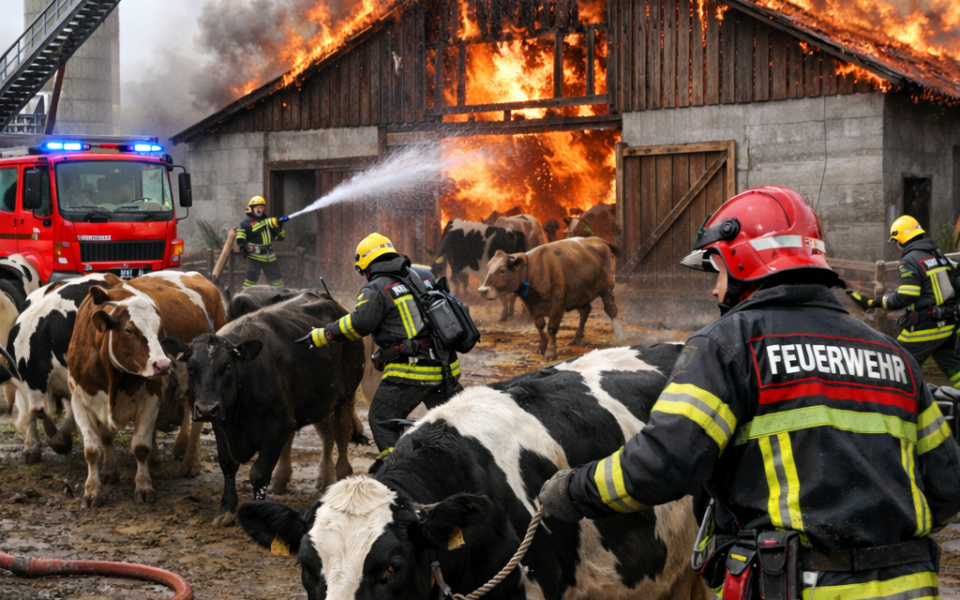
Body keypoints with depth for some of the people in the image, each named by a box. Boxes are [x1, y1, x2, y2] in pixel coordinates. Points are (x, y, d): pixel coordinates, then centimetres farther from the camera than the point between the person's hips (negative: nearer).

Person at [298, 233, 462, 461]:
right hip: (445, 367, 6)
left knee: (382, 420, 6)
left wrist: (319, 337, -11)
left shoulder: (377, 289, -6)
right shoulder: (422, 275, 13)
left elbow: (359, 324, -17)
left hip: (410, 371, -6)